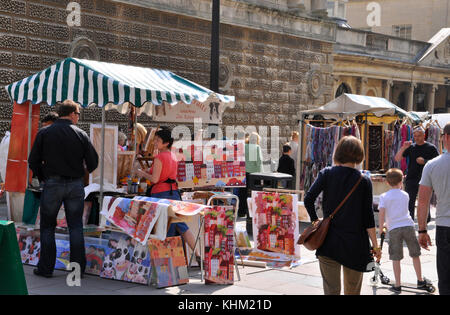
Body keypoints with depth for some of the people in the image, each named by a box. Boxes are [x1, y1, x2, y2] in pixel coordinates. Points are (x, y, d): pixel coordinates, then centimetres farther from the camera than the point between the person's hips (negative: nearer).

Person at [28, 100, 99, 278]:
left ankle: (46, 268, 12)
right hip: (76, 185, 1)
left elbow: (33, 161, -1)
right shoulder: (81, 135, -3)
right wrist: (84, 171, 21)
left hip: (52, 184, 0)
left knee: (47, 227, 10)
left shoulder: (44, 133, -3)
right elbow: (93, 162, -1)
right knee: (76, 227, 9)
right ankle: (78, 267, 10)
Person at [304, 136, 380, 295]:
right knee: (353, 290, 14)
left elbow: (308, 199, -9)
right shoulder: (364, 181, -3)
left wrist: (315, 220, 8)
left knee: (331, 289, 3)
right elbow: (368, 216, -4)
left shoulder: (326, 174, -1)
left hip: (329, 241, 0)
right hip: (355, 243, 0)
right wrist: (375, 246, 1)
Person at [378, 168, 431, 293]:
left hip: (394, 228, -1)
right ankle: (420, 281, 25)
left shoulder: (384, 196, 0)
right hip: (408, 225, 2)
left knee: (396, 258, 4)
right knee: (415, 255, 15)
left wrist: (381, 227, 0)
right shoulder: (405, 195, 8)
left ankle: (398, 285, 7)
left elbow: (382, 212, -10)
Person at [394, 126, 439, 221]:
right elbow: (397, 159, 4)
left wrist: (424, 162, -13)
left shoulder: (431, 148, 2)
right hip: (411, 179, 2)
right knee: (409, 203, 3)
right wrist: (403, 148, -11)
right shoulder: (411, 147, 8)